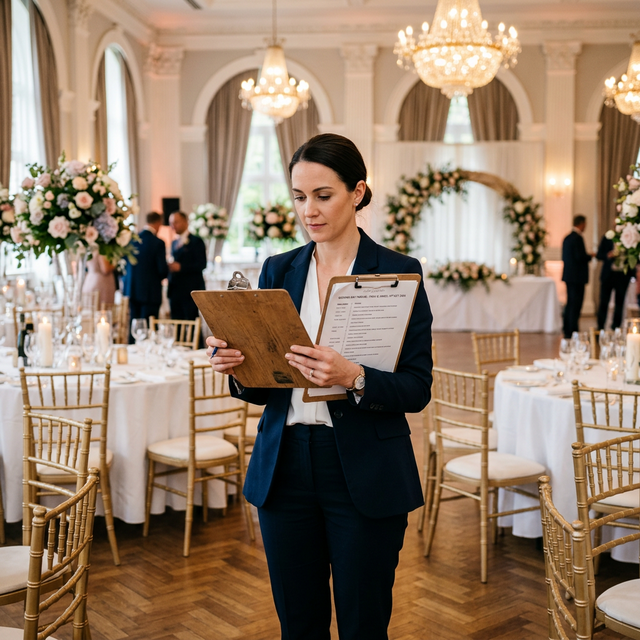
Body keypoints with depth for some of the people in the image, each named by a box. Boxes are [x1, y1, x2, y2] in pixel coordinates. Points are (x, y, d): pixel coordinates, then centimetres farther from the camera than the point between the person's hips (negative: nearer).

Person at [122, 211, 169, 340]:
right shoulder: (158, 243, -14)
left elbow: (125, 263, 11)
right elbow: (163, 271, -13)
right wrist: (161, 276, 9)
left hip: (132, 289, 6)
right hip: (150, 291, -6)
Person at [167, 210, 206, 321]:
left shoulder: (196, 241, -2)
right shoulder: (174, 243, 21)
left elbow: (202, 264, -11)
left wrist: (180, 267, -18)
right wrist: (170, 266, 1)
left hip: (190, 291, -7)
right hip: (175, 291, 7)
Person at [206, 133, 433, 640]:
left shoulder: (399, 272, -5)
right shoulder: (279, 270, 7)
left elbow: (417, 389, -10)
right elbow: (262, 385, 10)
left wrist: (353, 378, -27)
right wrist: (236, 365, -12)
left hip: (365, 476, -3)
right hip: (285, 467, 4)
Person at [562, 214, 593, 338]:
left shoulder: (567, 238, 12)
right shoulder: (578, 238, -16)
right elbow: (580, 257, -21)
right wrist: (590, 256, -2)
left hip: (569, 275, 9)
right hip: (577, 276, -9)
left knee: (570, 304, 15)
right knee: (575, 305, -5)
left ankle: (567, 331, 20)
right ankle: (573, 332, -3)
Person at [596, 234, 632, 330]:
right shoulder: (607, 238, 6)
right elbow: (599, 255, 5)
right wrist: (608, 256, -15)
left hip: (623, 276, 0)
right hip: (608, 274, 0)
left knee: (619, 302, 5)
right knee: (604, 302, -1)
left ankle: (616, 327, 14)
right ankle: (600, 327, 5)